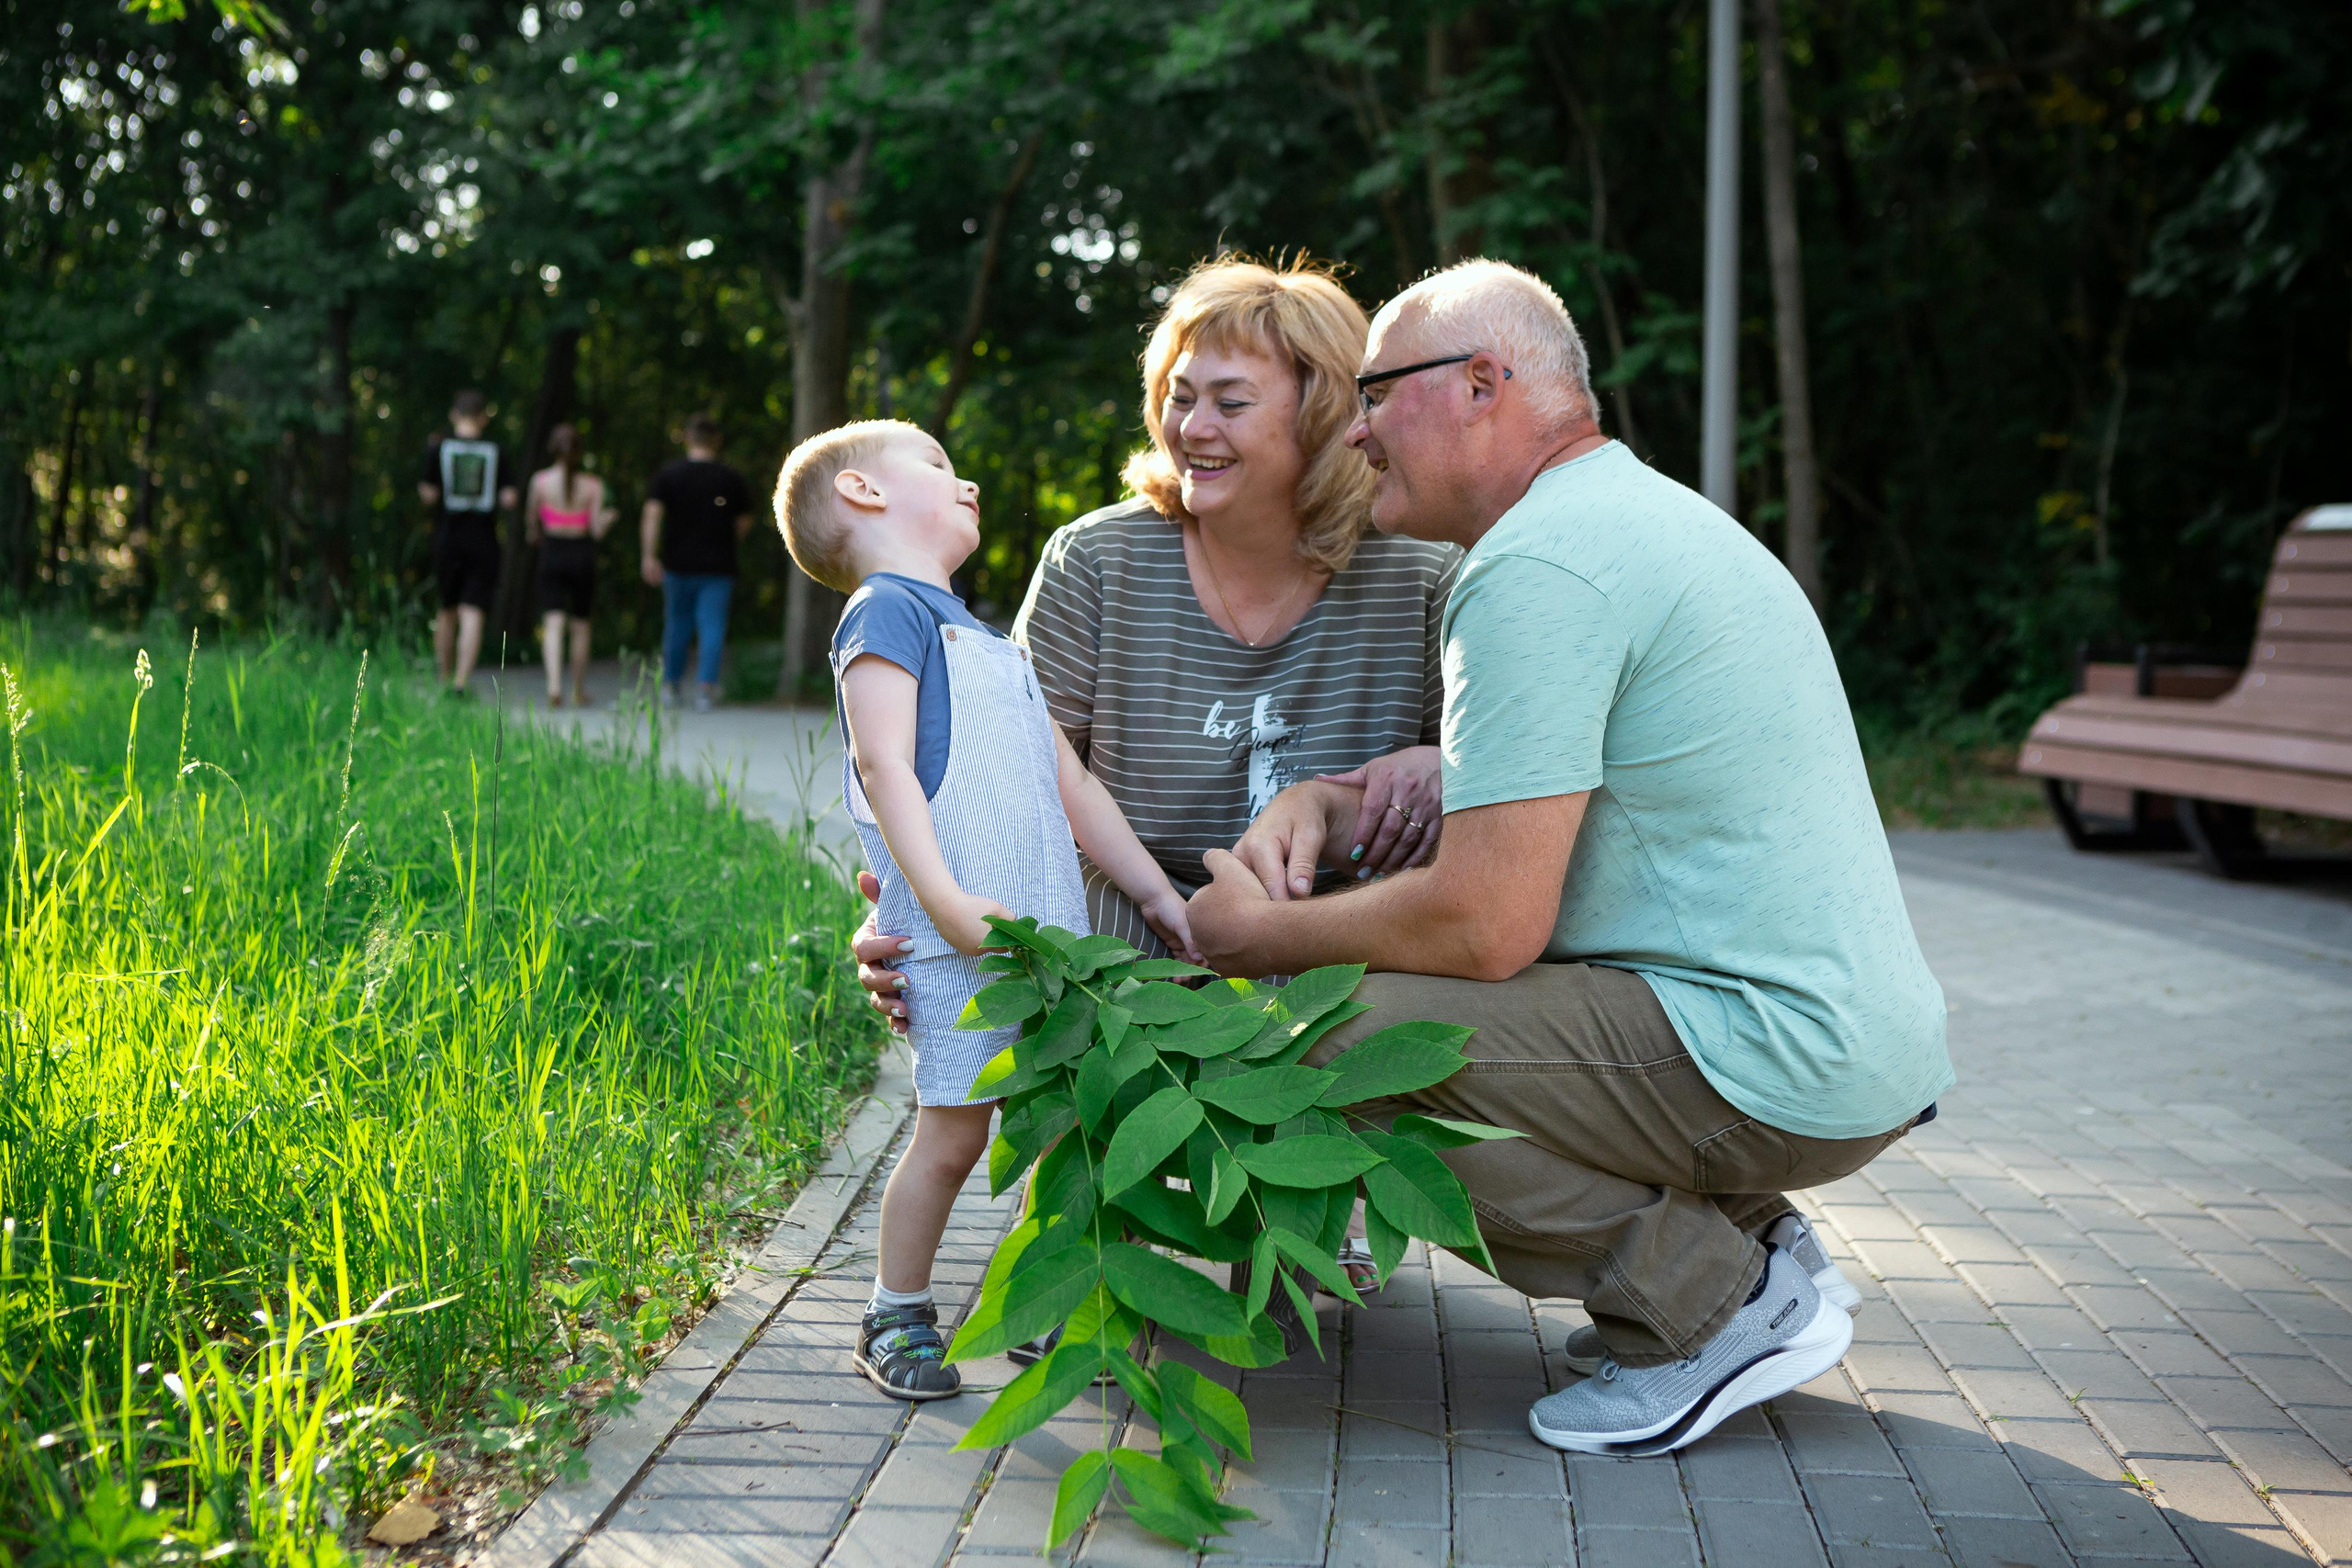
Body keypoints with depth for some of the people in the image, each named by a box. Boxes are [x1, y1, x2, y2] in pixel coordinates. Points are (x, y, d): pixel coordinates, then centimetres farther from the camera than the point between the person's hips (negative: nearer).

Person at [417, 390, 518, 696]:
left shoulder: (439, 447, -1)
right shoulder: (496, 451, 0)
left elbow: (428, 493, -4)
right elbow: (509, 497, -4)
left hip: (447, 539, 1)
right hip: (484, 542, -1)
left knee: (448, 610, 16)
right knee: (472, 613, -4)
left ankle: (444, 680, 21)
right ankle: (461, 682, -14)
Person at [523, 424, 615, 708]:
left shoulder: (540, 480, -4)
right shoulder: (592, 485, -4)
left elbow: (531, 517, 7)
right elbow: (597, 530, -7)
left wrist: (534, 535, 29)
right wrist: (608, 517, 14)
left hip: (552, 554, -1)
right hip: (582, 554, 1)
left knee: (553, 623, -5)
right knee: (580, 625, 14)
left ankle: (554, 685, -25)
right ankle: (579, 691, 22)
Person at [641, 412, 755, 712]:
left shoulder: (668, 474, 0)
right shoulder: (731, 479, 1)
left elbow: (652, 515, -11)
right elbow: (744, 524, 7)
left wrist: (649, 555, -15)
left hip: (678, 563, 1)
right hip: (719, 565, -1)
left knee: (677, 624, 15)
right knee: (712, 627, -2)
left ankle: (672, 684, 25)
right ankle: (706, 685, -14)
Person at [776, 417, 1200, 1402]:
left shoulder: (992, 647, 27)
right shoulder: (888, 612, -2)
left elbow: (1072, 786, 28)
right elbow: (886, 761, -14)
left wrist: (1157, 893, 23)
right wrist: (946, 896, -23)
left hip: (1048, 937, 8)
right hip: (958, 944, -8)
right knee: (955, 1130, -5)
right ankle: (897, 1316, 11)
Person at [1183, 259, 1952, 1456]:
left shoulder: (1535, 567, -16)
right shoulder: (1642, 509, 17)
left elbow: (1486, 926, -21)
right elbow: (1541, 777, 28)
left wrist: (1271, 935, -3)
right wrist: (1326, 798, 13)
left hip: (1773, 1069, -10)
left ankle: (1714, 1308, -6)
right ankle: (1754, 1248, 14)